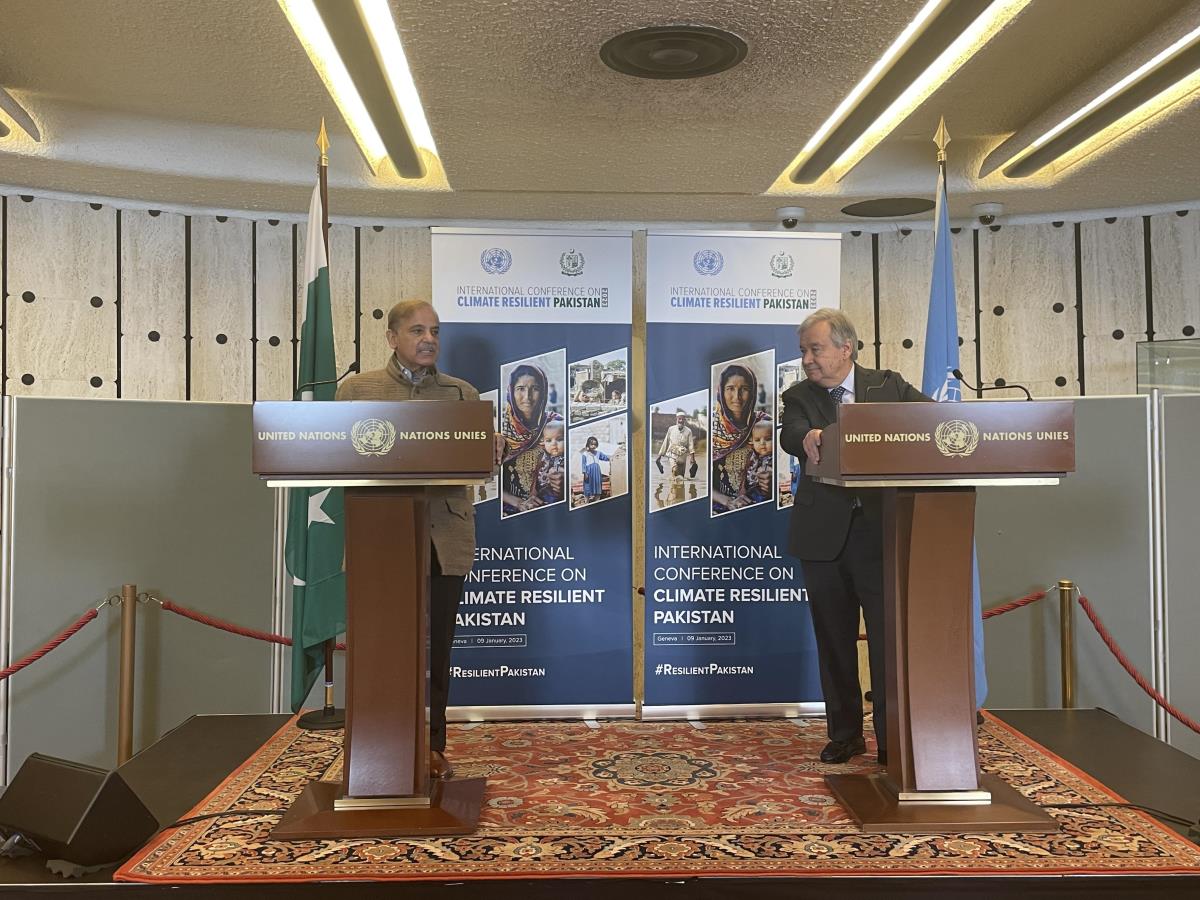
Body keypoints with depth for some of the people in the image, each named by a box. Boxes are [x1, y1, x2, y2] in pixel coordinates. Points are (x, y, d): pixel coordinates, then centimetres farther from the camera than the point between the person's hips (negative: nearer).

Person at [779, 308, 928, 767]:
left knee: (889, 638, -1)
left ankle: (891, 740, 10)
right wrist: (807, 437, -38)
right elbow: (789, 434, -14)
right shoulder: (799, 396, 6)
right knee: (834, 640, 10)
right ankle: (844, 734, 24)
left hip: (882, 530, -1)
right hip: (824, 535, 1)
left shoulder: (889, 386, 7)